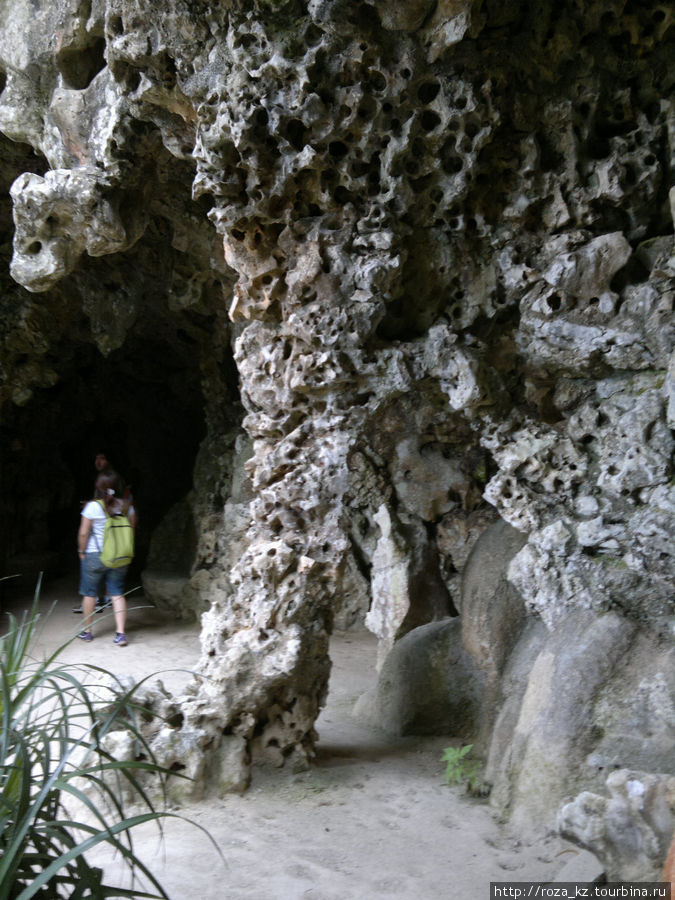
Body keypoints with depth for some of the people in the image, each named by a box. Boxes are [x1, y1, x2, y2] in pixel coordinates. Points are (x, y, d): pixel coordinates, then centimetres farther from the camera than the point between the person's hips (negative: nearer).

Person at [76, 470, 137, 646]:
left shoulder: (93, 506, -14)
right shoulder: (126, 506, -3)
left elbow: (83, 533, -11)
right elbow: (132, 529, 4)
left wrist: (81, 551, 3)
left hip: (94, 556, -3)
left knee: (90, 593, 13)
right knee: (117, 594, 8)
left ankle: (86, 631, 27)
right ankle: (121, 633, 0)